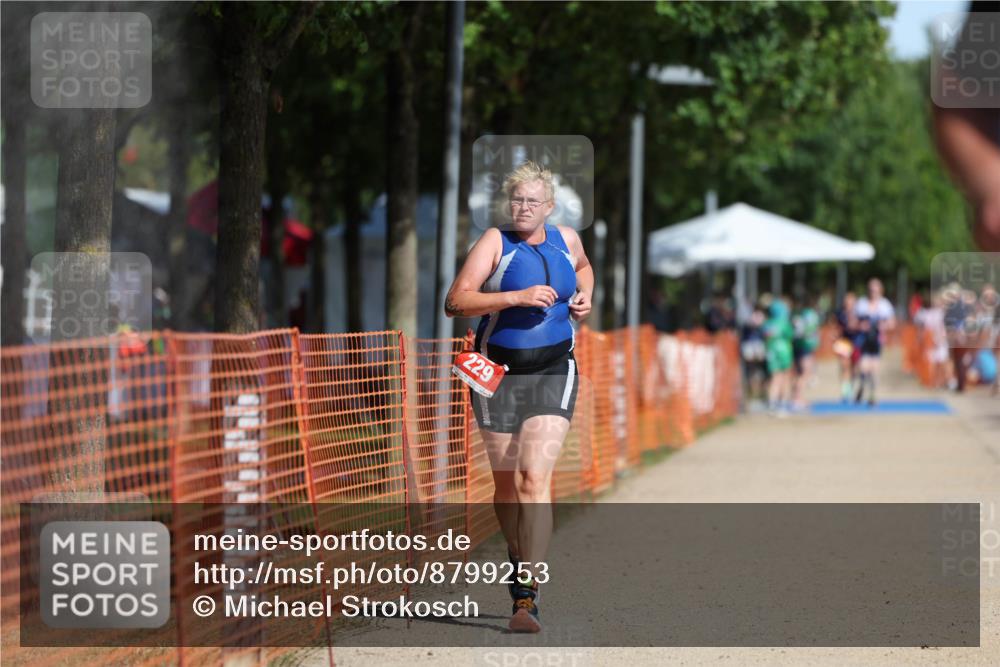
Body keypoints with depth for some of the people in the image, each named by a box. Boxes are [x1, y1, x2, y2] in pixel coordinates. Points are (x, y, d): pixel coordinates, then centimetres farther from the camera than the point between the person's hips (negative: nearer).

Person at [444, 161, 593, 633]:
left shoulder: (565, 240, 8)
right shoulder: (495, 242, -5)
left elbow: (583, 267, 33)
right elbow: (455, 302, -15)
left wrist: (583, 296, 12)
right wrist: (516, 297, -23)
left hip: (554, 372, 1)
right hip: (499, 372, 0)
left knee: (535, 475, -15)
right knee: (506, 481, 9)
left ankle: (527, 597, -21)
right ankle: (519, 556, 37)